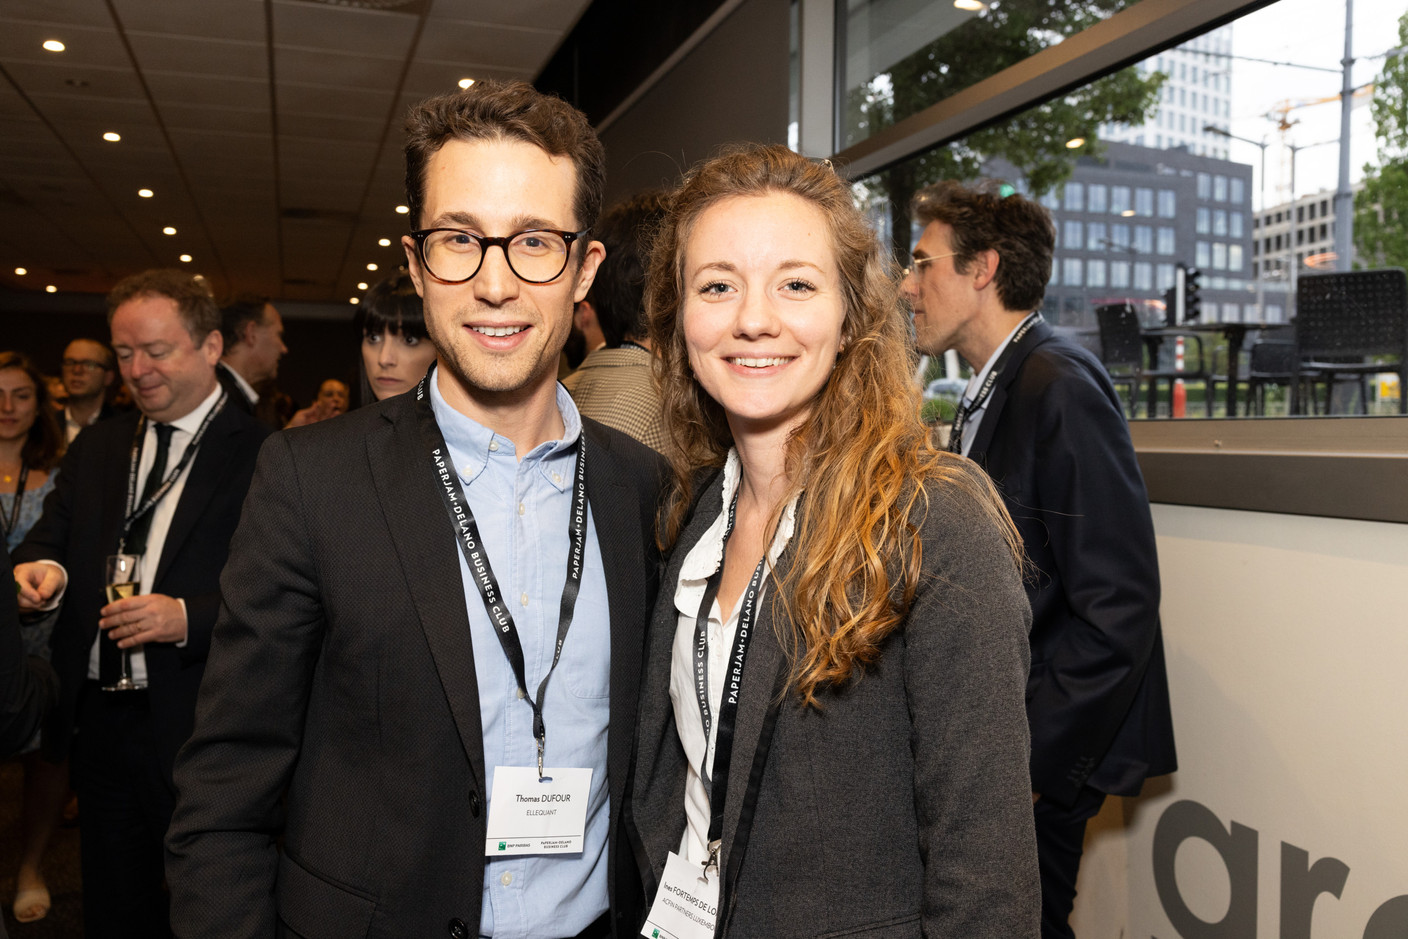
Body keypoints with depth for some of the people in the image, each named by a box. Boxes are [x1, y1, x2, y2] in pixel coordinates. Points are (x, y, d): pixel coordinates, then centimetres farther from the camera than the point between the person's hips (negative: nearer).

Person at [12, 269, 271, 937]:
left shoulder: (263, 456, -11)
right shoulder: (96, 446, 11)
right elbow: (54, 534, 11)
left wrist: (187, 618, -26)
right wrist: (42, 567, -11)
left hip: (196, 731, -6)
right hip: (100, 721, 6)